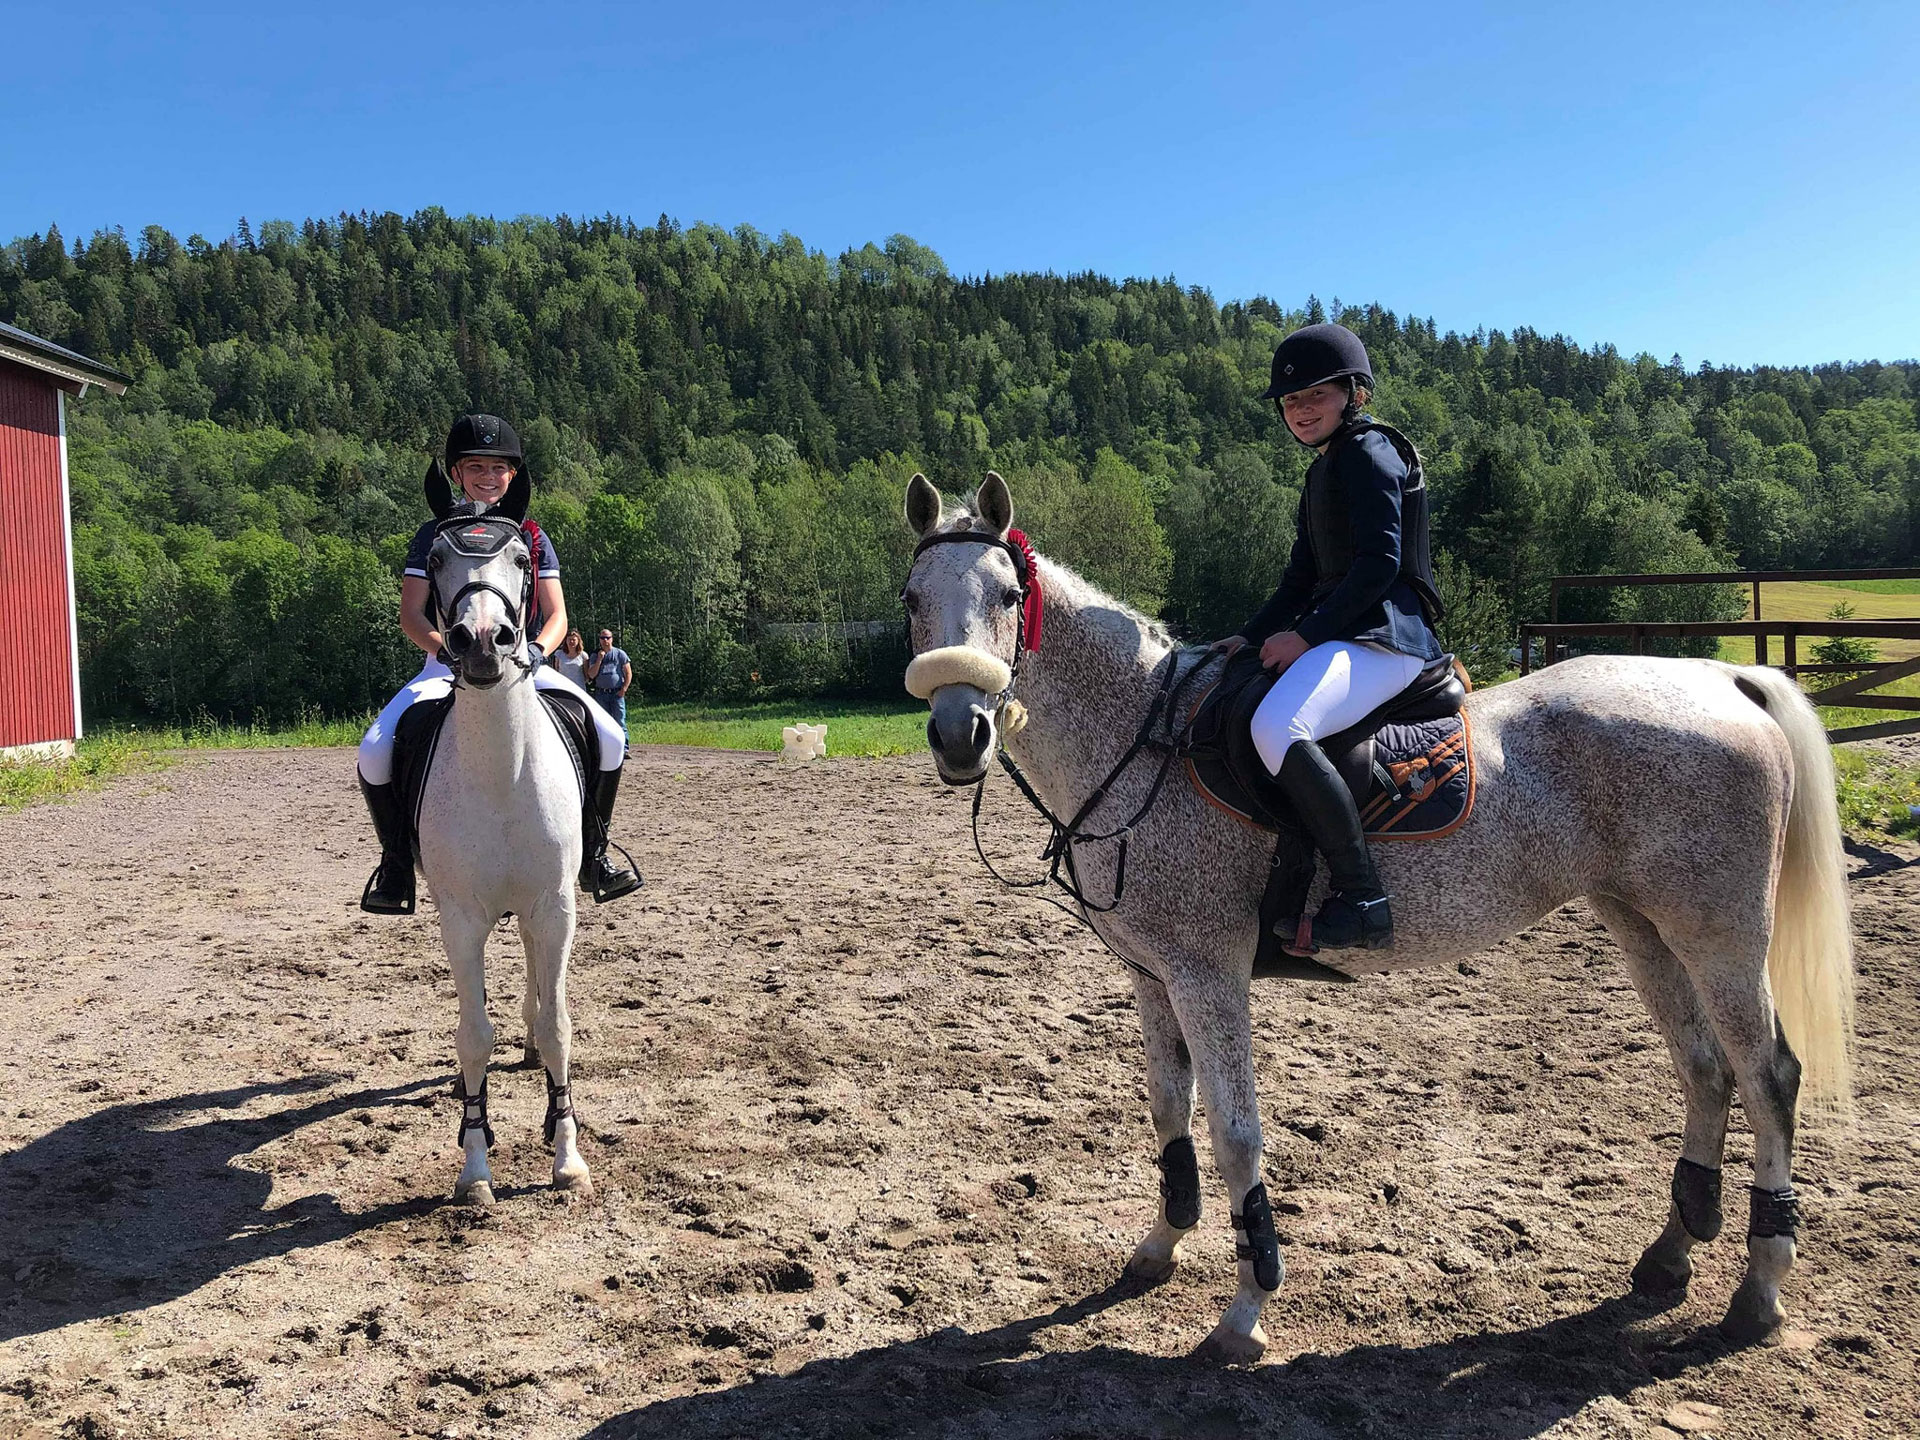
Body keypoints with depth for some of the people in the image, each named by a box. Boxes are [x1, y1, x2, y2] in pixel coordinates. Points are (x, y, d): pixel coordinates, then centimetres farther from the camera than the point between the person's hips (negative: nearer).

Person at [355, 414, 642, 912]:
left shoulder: (533, 538, 10)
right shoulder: (434, 535, 7)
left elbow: (557, 616, 4)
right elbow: (410, 614, -1)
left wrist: (537, 650, -18)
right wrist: (446, 648, -21)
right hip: (448, 665, -1)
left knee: (610, 740, -18)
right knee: (375, 751, -25)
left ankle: (593, 854, 2)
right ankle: (397, 862, -3)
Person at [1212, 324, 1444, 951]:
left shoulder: (1368, 451, -6)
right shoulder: (1322, 472, 24)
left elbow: (1381, 562, -17)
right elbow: (1301, 580, 23)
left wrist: (1306, 634, -19)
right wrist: (1250, 636, 10)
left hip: (1384, 633, -11)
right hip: (1340, 632, 11)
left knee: (1277, 728, -35)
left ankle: (1364, 902, -29)